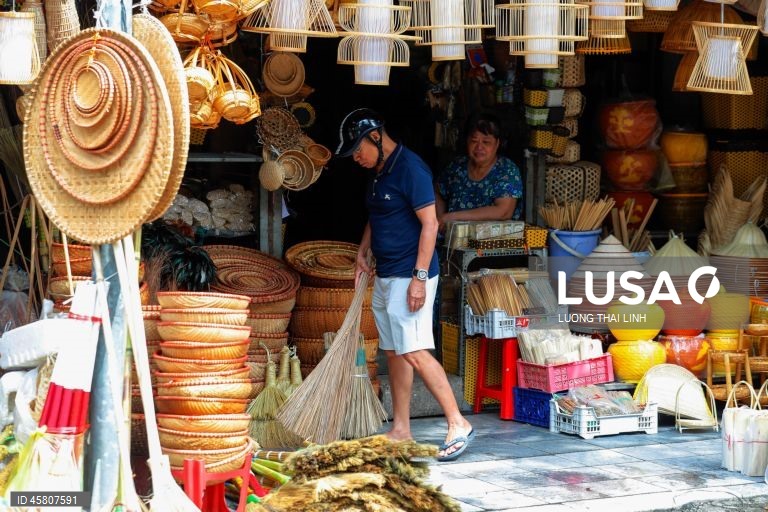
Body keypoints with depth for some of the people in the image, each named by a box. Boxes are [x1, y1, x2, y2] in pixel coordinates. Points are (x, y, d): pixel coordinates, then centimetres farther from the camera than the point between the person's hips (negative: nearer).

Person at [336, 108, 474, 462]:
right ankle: (400, 430, 15)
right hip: (384, 276, 10)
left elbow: (430, 224, -18)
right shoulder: (377, 173, 14)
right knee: (394, 352, 10)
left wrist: (419, 277, -22)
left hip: (409, 277, -10)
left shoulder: (410, 168, -15)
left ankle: (458, 424, -11)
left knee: (415, 352, -15)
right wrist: (362, 254, 14)